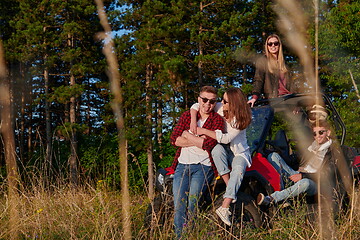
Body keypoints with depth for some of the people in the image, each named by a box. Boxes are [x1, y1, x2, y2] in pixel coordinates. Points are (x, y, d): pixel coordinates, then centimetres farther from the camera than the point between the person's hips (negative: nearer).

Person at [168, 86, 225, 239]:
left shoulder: (217, 120, 5)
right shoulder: (187, 116, 16)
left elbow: (209, 144, -10)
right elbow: (174, 139, 3)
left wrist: (187, 135, -1)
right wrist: (198, 141, -6)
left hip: (203, 167, -3)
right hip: (182, 165, 3)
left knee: (192, 204, -17)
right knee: (179, 205, -9)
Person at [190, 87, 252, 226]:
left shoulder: (241, 118, -18)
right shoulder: (220, 108, -7)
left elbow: (226, 139, -25)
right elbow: (196, 106, 1)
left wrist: (204, 131, -25)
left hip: (240, 152, -4)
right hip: (224, 150, 4)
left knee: (238, 169, -35)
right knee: (217, 149, -34)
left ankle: (224, 208, -45)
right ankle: (229, 188, -29)